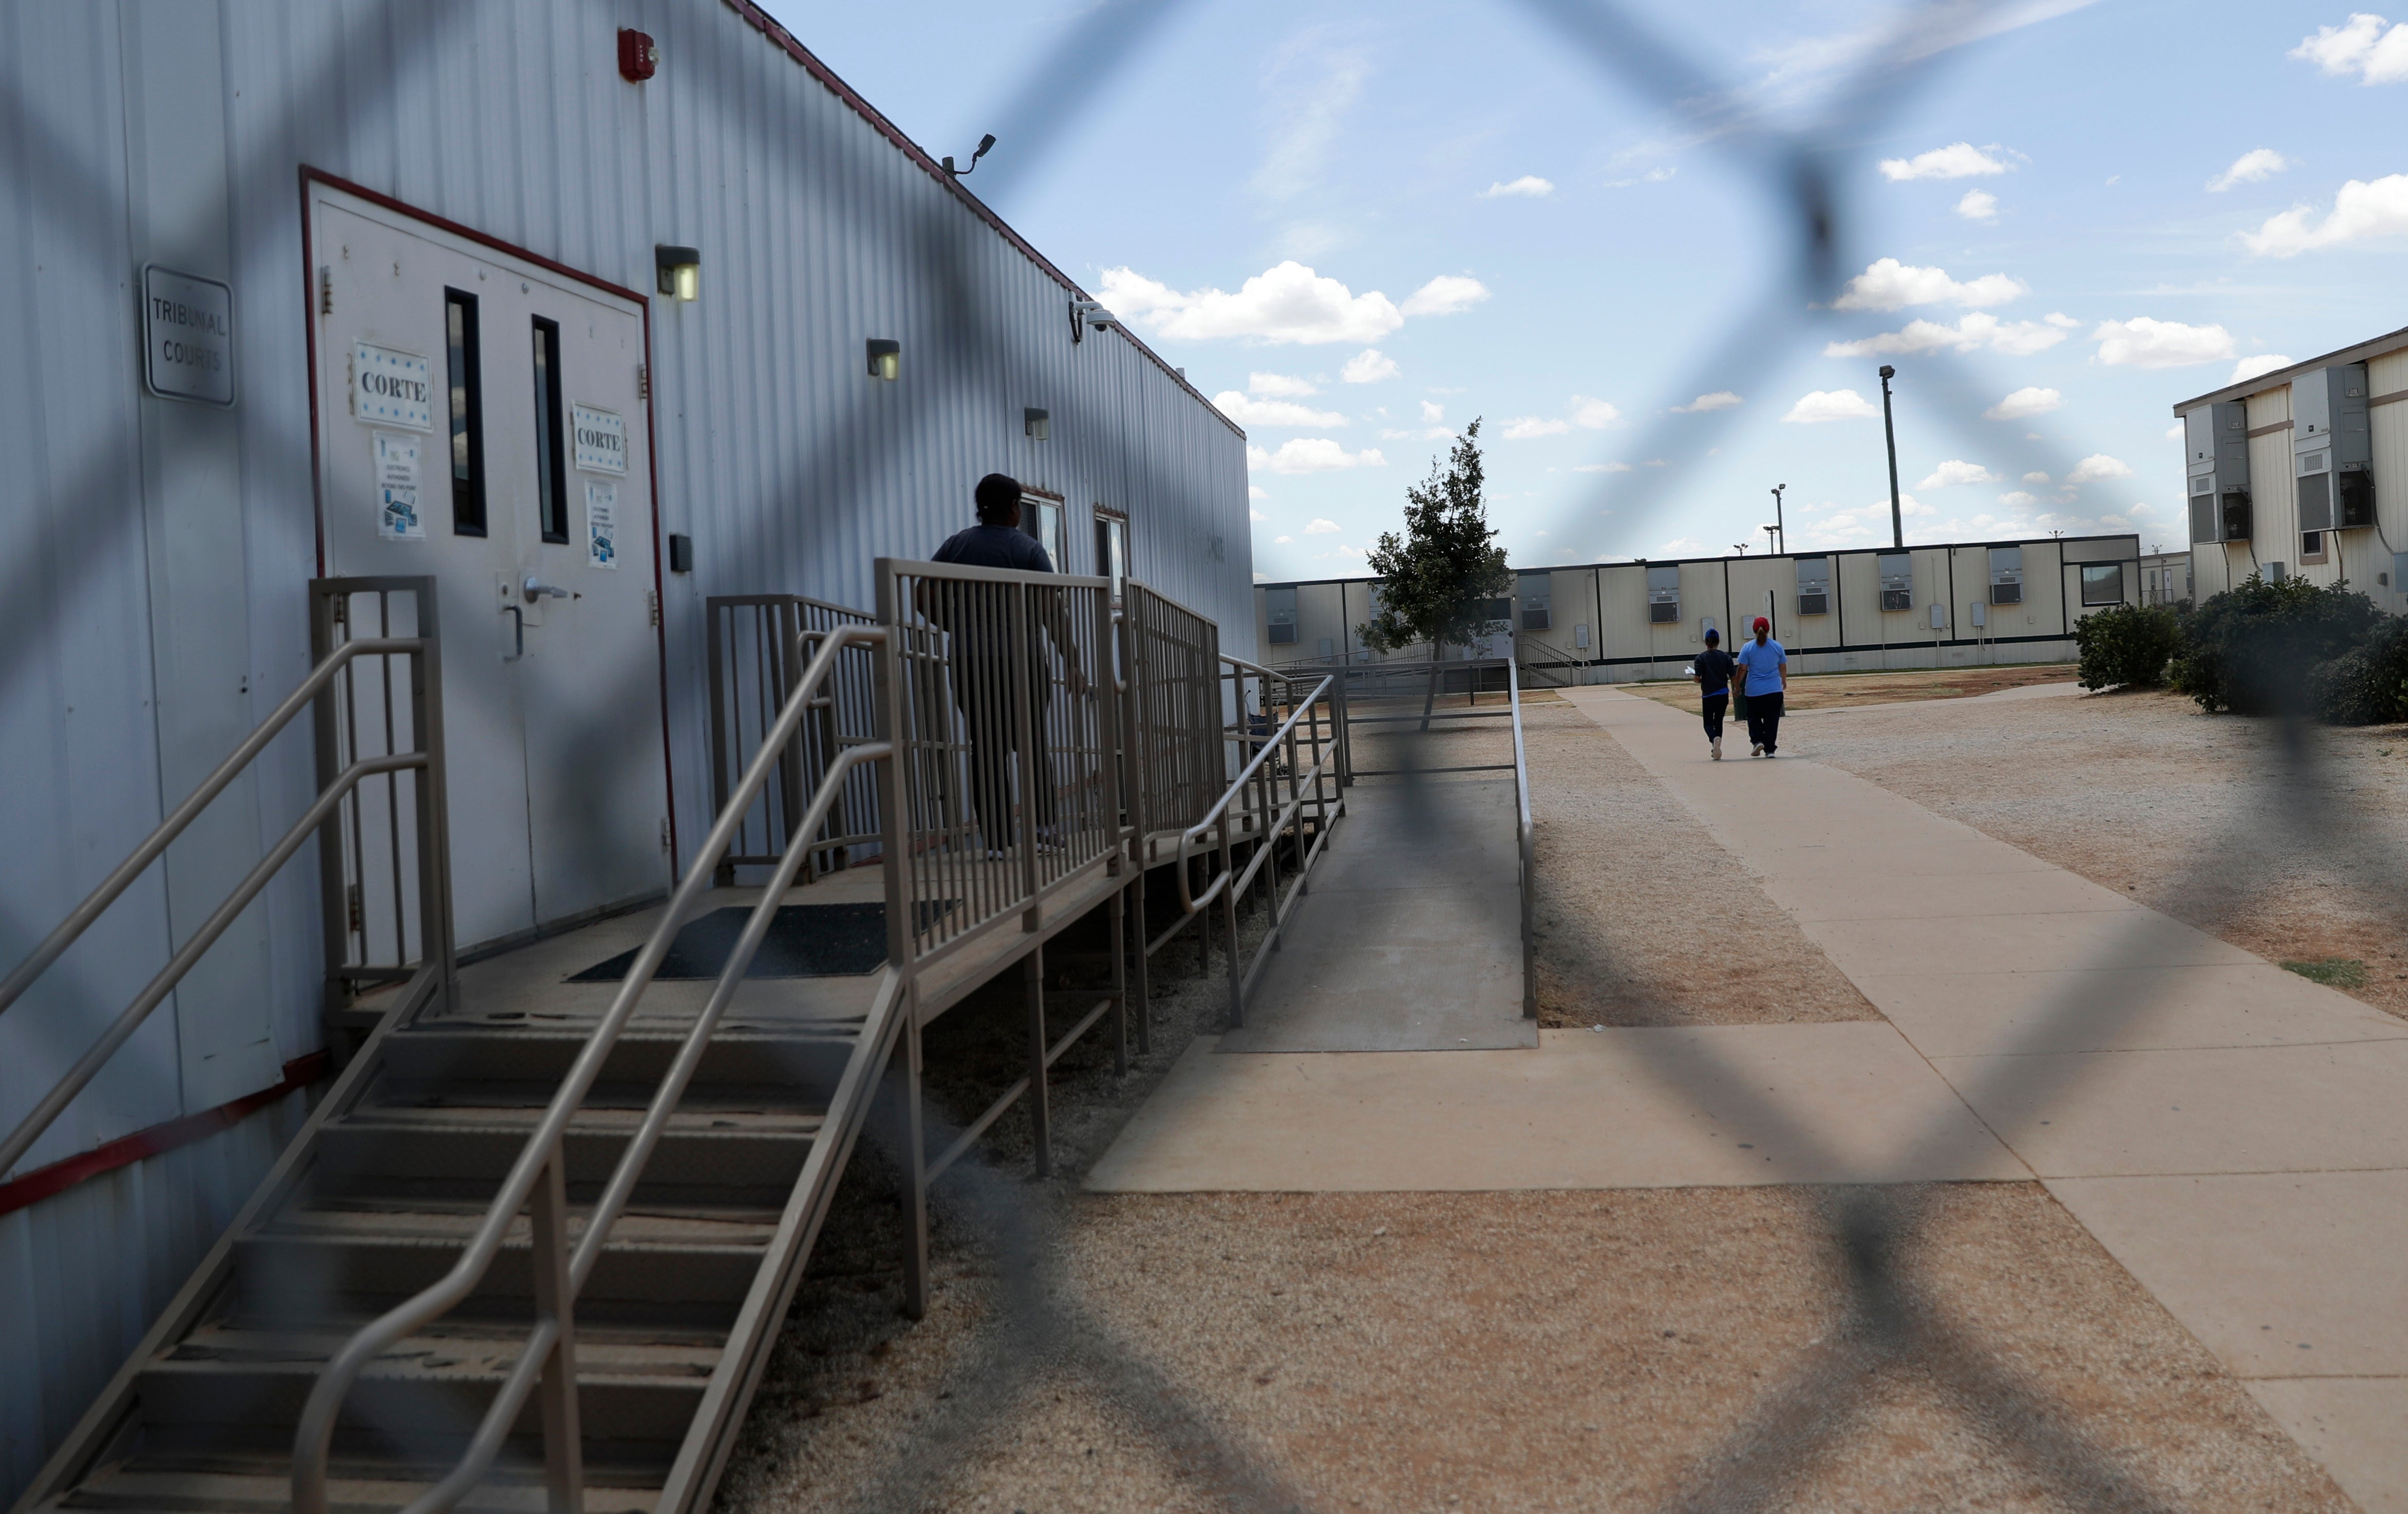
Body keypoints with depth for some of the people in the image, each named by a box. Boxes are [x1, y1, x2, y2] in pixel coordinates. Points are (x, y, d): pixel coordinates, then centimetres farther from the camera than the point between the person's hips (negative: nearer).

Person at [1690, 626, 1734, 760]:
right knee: (1718, 721, 17)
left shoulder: (1701, 658, -8)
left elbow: (1697, 678, -13)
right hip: (1724, 694, 3)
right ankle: (1716, 749, 18)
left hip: (1709, 695, -3)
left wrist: (1701, 680, 10)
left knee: (1708, 723, 6)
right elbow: (1733, 676, -2)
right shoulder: (1726, 656, -1)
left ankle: (1715, 739, -26)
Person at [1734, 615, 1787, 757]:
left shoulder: (1748, 648, -6)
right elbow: (1783, 667, 10)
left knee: (1754, 717, 14)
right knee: (1772, 720, 6)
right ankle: (1770, 749, 6)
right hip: (1774, 690, 1)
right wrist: (1784, 681, 28)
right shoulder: (1777, 647, 1)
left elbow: (1742, 669, -5)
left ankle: (1757, 740, -8)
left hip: (1754, 691, -1)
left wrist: (1737, 685, 7)